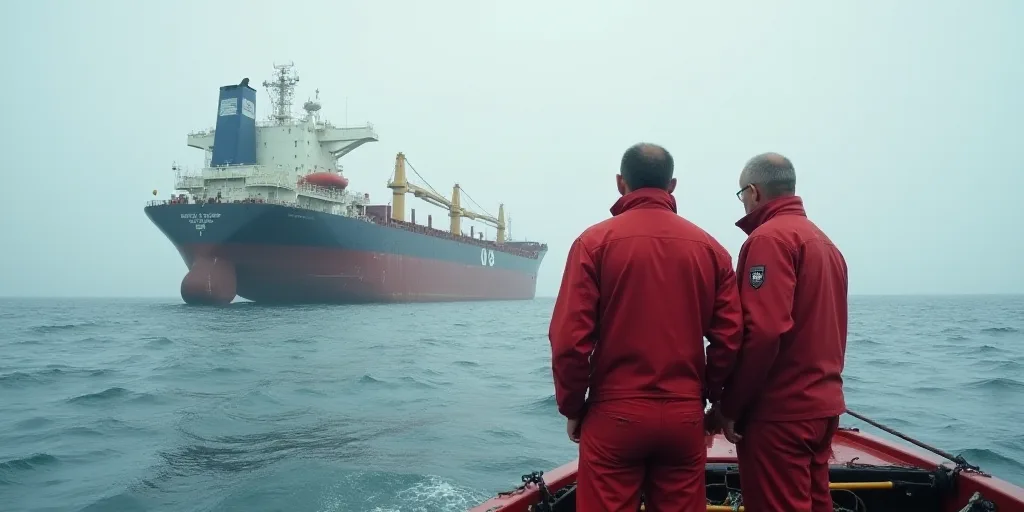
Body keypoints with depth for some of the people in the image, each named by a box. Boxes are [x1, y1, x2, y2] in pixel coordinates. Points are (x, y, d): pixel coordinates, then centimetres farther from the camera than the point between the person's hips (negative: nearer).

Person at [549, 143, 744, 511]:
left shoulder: (595, 241, -7)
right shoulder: (710, 247, 3)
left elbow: (569, 338, -12)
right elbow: (730, 337, 0)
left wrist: (571, 407, 1)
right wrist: (709, 394, 15)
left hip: (613, 415, -3)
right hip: (685, 416, 3)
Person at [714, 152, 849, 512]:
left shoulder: (769, 238, -13)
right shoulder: (824, 241, 16)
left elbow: (763, 331, -22)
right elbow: (823, 331, 16)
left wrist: (730, 405, -15)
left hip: (779, 411, -9)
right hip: (822, 405, 9)